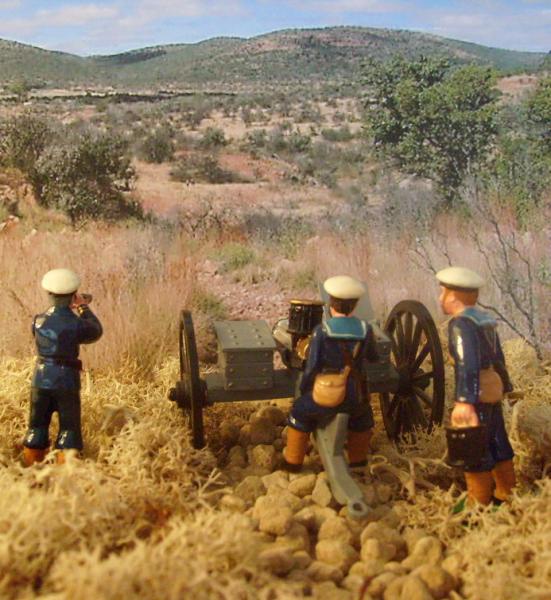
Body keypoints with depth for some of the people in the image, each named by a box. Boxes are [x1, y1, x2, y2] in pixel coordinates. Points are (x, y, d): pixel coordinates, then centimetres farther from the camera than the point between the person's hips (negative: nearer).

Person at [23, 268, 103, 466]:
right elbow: (96, 331, 3)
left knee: (37, 427, 15)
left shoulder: (39, 320, -1)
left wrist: (72, 309, 21)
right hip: (66, 381, -4)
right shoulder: (76, 323, -14)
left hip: (41, 381, 4)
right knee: (69, 429, 7)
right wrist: (84, 308, 13)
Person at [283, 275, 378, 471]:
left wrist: (303, 390, 6)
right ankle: (358, 459, 49)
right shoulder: (366, 329, -6)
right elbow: (373, 357, 13)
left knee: (300, 412, 27)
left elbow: (311, 367, -12)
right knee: (362, 415, 37)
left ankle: (293, 461, 36)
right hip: (354, 397, 3)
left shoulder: (322, 331, -14)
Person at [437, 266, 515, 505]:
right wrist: (504, 386, 27)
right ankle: (506, 495, 27)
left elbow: (467, 364, -28)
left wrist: (464, 401, -34)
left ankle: (478, 503, 9)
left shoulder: (461, 323, -17)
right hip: (493, 389, 9)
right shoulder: (484, 319, 11)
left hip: (477, 393, -9)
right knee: (498, 444, 17)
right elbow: (498, 358, 19)